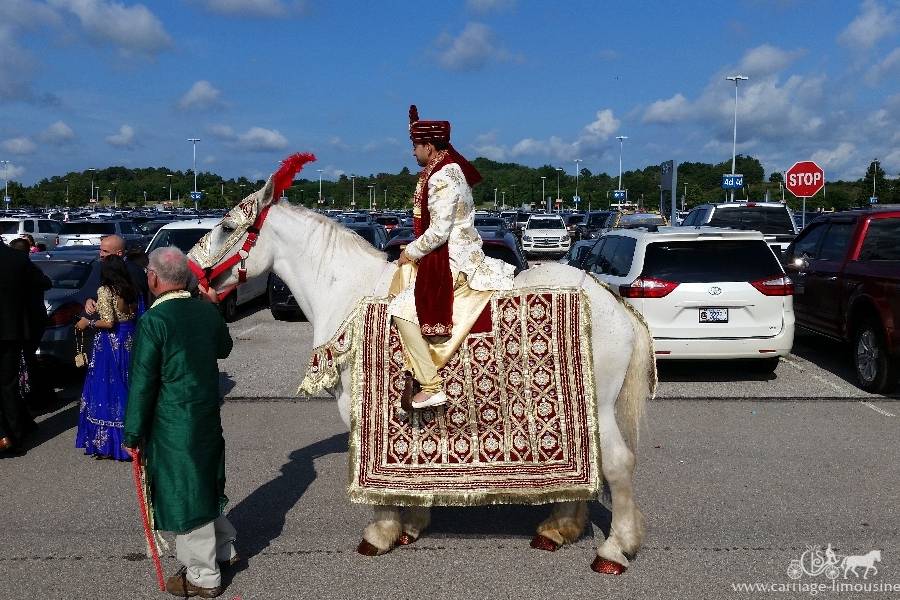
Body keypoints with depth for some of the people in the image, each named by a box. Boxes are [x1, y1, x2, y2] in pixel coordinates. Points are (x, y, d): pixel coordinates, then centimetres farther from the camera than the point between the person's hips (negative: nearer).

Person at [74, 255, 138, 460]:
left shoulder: (105, 291, -12)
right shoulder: (130, 290, 6)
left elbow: (108, 322, -19)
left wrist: (88, 323, -3)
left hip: (110, 343, -6)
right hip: (128, 341, 6)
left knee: (106, 390, 0)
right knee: (126, 388, 13)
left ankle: (106, 442, 3)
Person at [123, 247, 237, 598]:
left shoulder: (152, 321, -19)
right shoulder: (207, 311, -1)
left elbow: (142, 383, -16)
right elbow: (224, 348, 18)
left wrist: (133, 434, -8)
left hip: (172, 423, -6)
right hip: (209, 416, 7)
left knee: (184, 493, 6)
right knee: (204, 483, 24)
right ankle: (224, 549, 39)